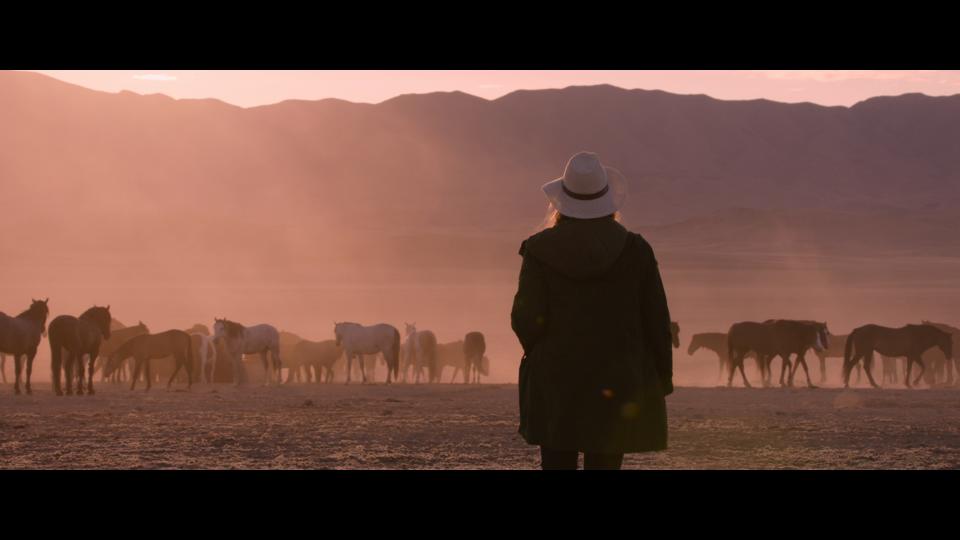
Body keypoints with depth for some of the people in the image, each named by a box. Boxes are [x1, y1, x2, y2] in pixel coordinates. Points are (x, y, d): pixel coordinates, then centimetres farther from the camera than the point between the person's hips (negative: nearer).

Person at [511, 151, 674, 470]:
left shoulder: (540, 250, -4)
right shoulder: (635, 250, -3)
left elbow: (527, 319, -8)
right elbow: (656, 321, -1)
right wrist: (662, 379, 8)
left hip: (554, 385, 0)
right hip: (616, 385, 0)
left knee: (557, 464, 6)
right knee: (603, 464, 3)